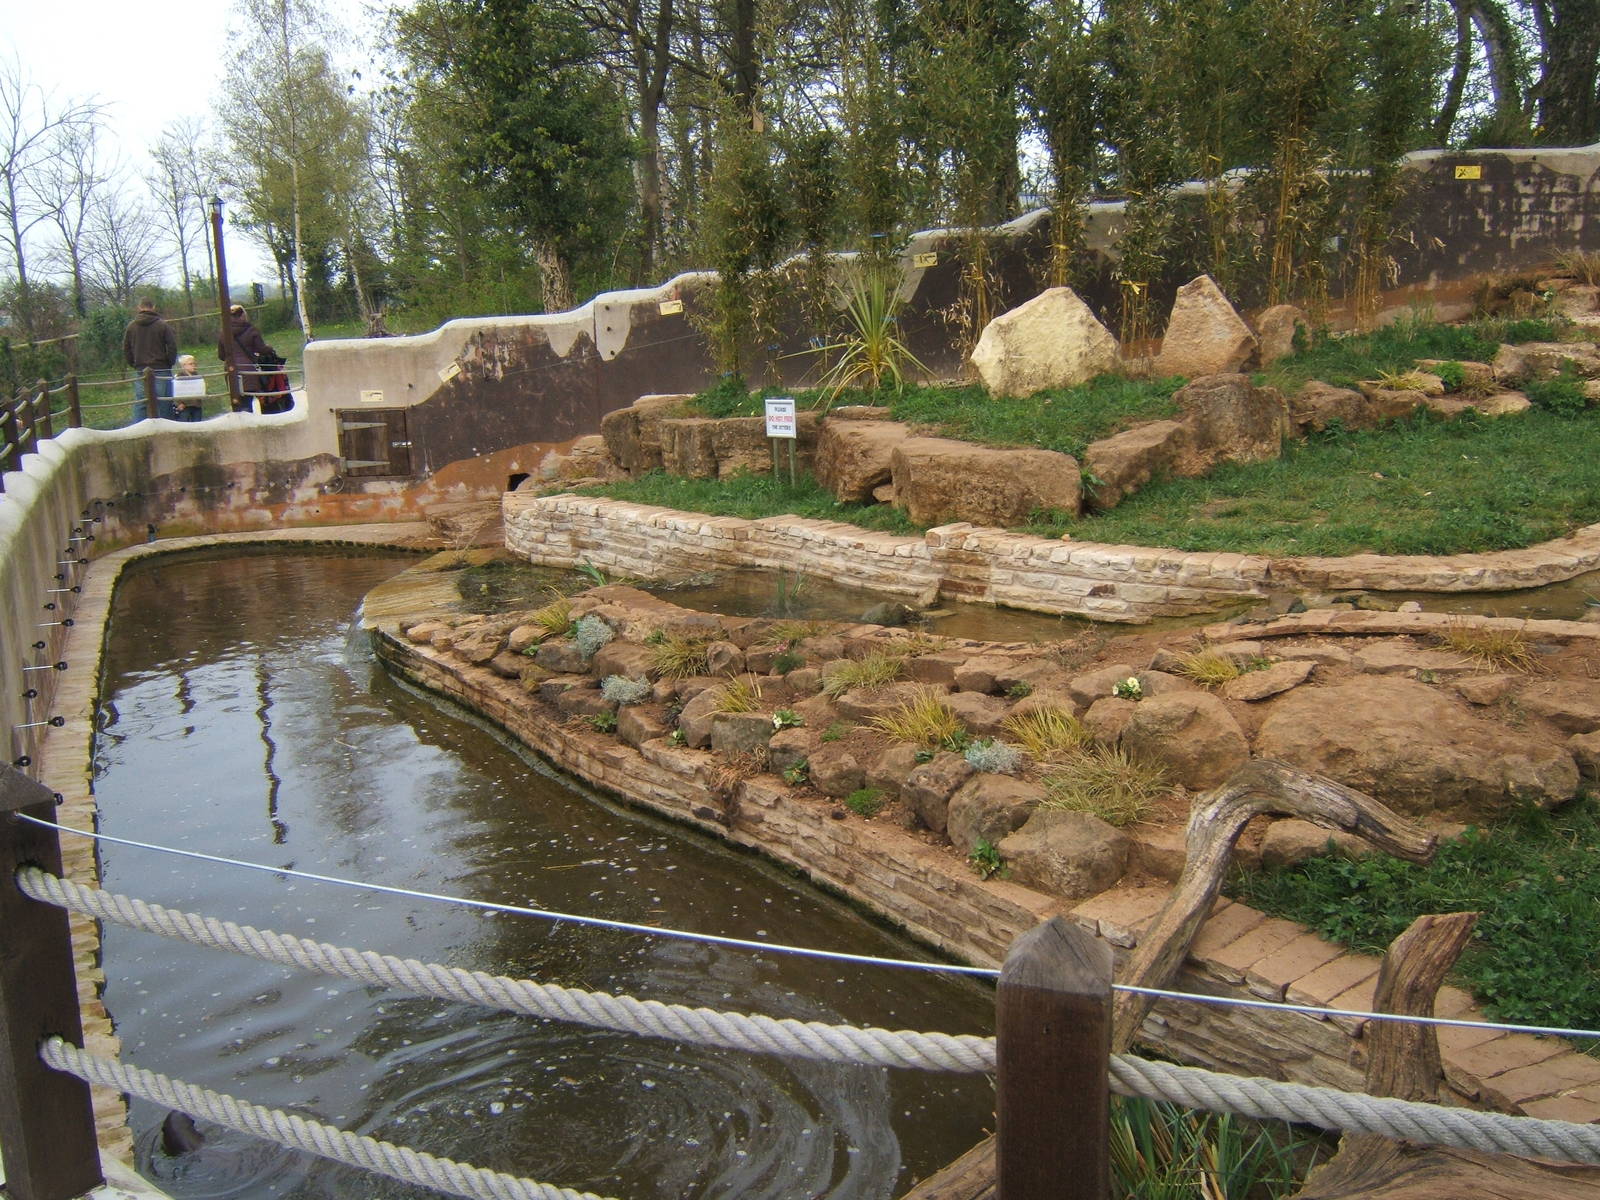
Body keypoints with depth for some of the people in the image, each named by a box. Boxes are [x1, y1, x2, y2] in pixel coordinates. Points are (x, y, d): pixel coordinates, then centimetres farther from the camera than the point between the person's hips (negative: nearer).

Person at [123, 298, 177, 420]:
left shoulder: (131, 326, 6)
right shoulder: (162, 325, -5)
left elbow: (126, 350, 9)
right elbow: (172, 347, -6)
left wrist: (134, 365, 17)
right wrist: (169, 364, 7)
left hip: (140, 373, 3)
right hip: (161, 371, -3)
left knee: (140, 406, 4)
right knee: (163, 406, 0)